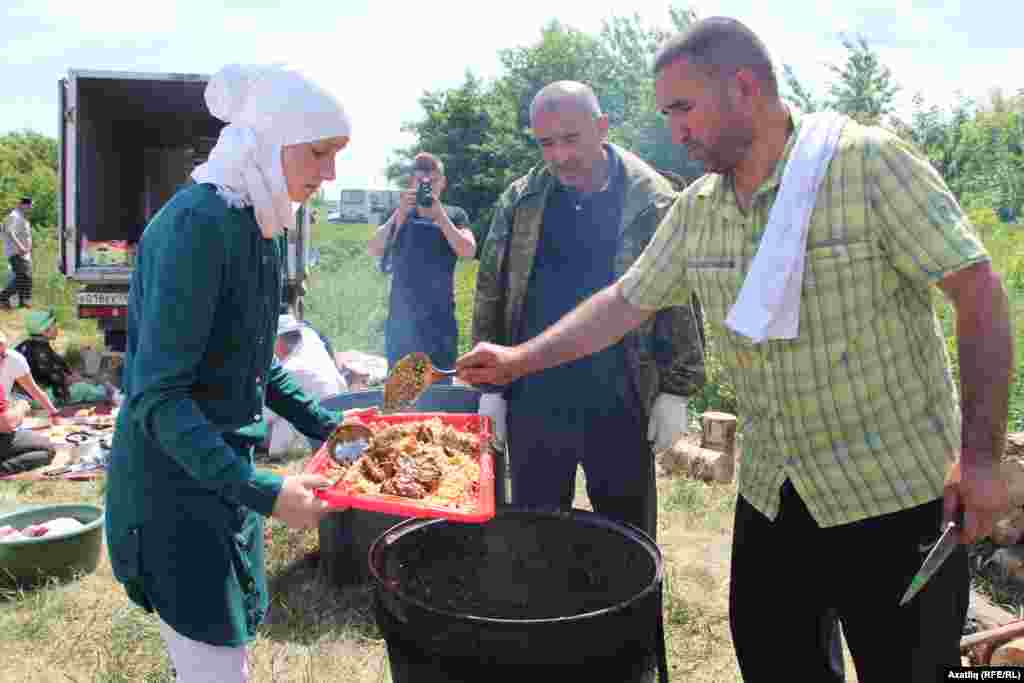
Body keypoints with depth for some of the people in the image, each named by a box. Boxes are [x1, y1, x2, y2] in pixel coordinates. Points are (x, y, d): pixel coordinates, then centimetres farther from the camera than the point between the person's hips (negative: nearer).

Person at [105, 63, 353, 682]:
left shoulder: (259, 226, 6)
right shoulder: (197, 223, -22)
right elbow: (157, 396, -24)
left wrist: (323, 424, 9)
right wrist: (261, 491, -29)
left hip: (225, 468, 9)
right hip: (174, 484, -8)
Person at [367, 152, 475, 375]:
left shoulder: (455, 214, 2)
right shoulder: (399, 214, 7)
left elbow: (468, 252, -13)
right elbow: (374, 251, -6)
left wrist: (439, 214, -18)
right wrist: (400, 213, -17)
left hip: (439, 317, -2)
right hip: (401, 315, 2)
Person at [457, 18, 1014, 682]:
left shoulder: (868, 163, -15)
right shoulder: (696, 210, 3)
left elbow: (979, 293, -14)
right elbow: (626, 302, 10)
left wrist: (981, 457, -16)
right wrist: (518, 360, 6)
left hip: (895, 493, -5)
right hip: (771, 494, 5)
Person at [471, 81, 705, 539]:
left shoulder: (652, 201, -5)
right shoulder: (519, 202, 3)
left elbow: (679, 302, -2)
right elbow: (490, 296, 6)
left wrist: (675, 391, -5)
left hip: (622, 405, -2)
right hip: (534, 406, 2)